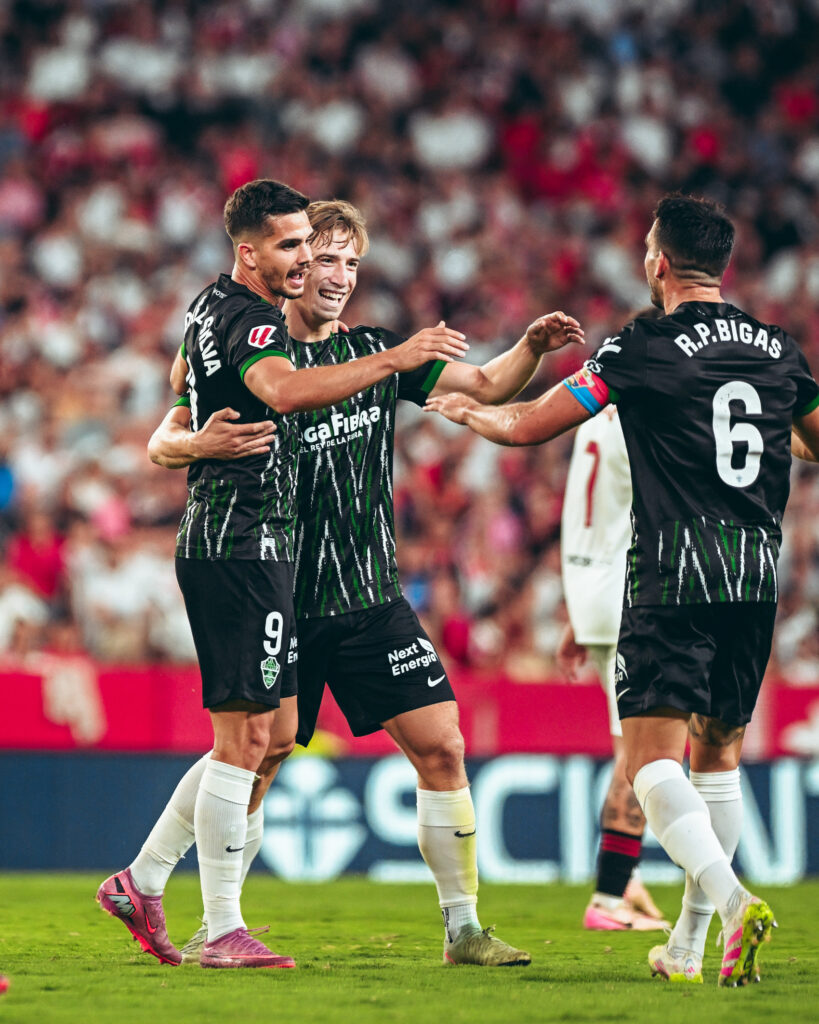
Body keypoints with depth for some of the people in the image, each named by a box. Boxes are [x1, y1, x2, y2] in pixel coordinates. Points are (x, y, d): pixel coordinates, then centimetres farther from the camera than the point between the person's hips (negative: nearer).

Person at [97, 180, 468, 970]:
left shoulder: (213, 308, 17)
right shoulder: (246, 319, -15)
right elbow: (282, 390, -37)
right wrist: (395, 358, -39)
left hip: (255, 550, 10)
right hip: (241, 547, -10)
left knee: (273, 731, 14)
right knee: (246, 735, -7)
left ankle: (141, 882, 17)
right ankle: (222, 930, -3)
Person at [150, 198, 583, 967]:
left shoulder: (375, 354, 7)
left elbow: (488, 386, 9)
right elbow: (162, 442, -8)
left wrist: (532, 347, -11)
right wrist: (199, 442, -31)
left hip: (372, 600, 4)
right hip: (282, 606, -3)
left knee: (441, 748, -5)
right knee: (252, 767, -2)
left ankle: (463, 928, 2)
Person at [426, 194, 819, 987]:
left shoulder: (642, 347, -3)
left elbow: (528, 426, 4)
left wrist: (466, 411, 25)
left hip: (672, 574, -5)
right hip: (755, 573, 5)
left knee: (652, 756, -8)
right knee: (718, 752, 16)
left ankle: (731, 900, -30)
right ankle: (688, 944, 18)